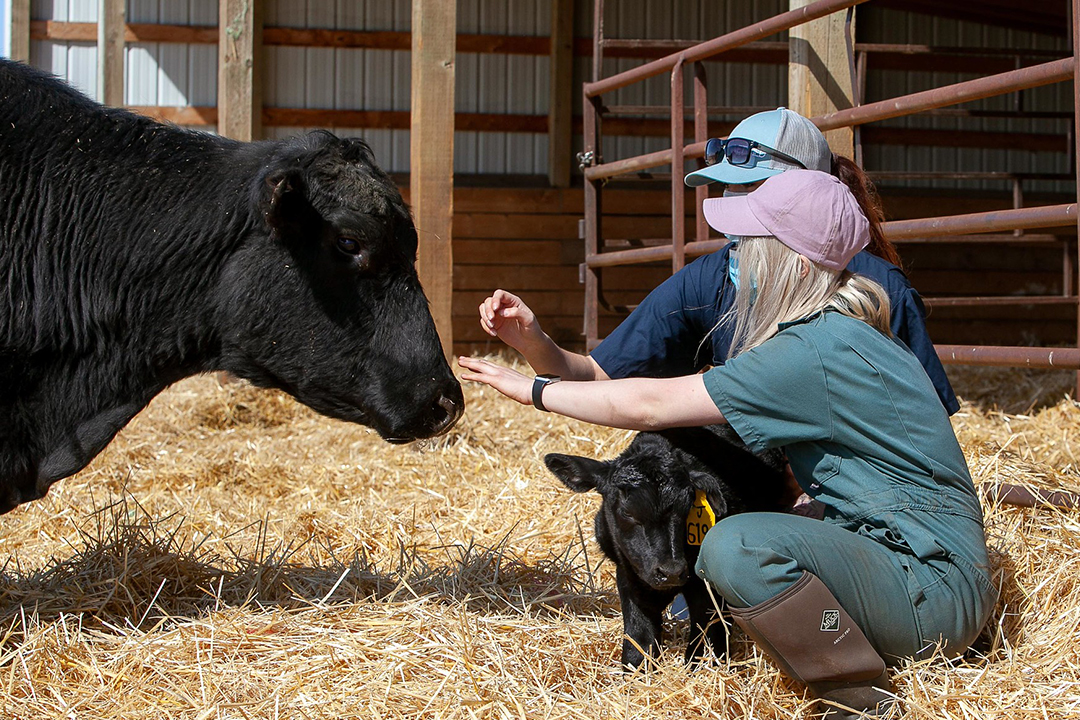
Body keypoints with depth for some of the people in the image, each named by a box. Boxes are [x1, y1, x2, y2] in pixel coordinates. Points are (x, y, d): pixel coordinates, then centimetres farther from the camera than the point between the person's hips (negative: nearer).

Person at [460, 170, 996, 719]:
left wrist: (534, 390, -4)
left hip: (933, 589, -10)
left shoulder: (821, 350, -20)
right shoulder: (843, 331, 11)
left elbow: (648, 405, -16)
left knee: (736, 547, -31)